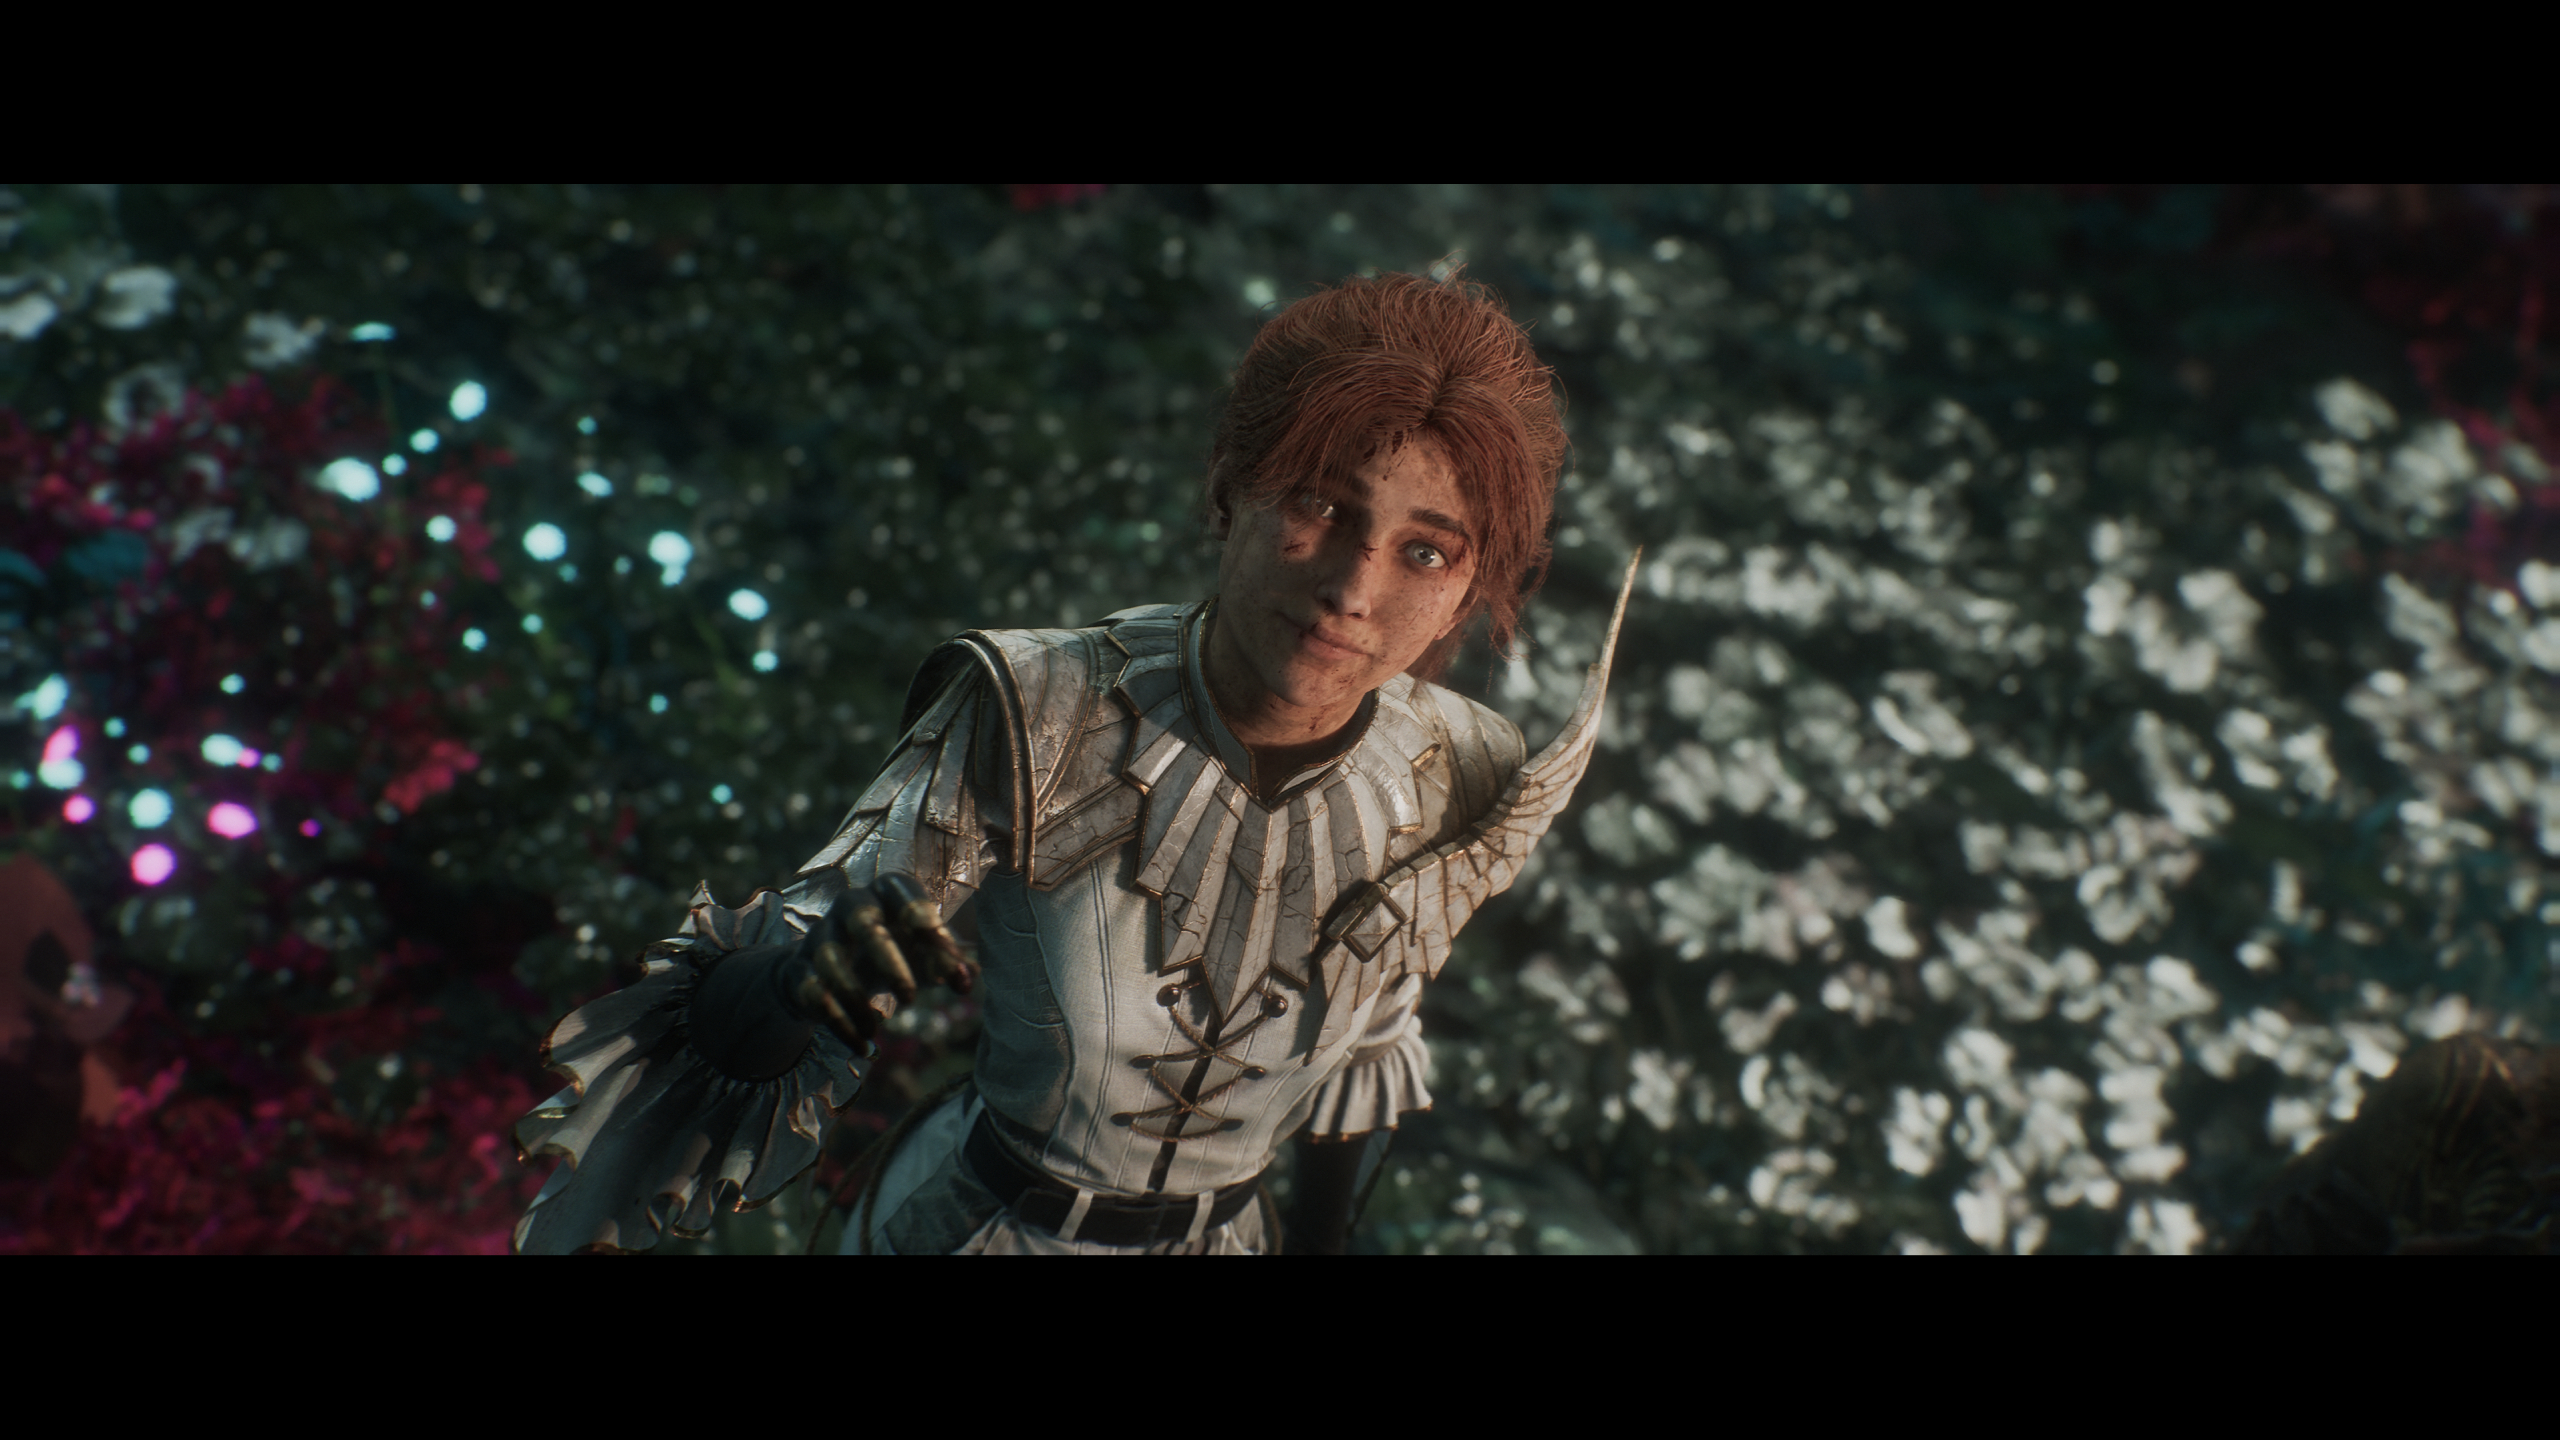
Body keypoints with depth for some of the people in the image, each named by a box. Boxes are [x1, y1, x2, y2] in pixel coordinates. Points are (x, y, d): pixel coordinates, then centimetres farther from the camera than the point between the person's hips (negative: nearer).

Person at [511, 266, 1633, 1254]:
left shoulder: (1449, 792, -18)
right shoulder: (1032, 724, -28)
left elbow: (1365, 1042, 2)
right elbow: (734, 1028, -26)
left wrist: (1322, 1235, 13)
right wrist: (806, 975, -48)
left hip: (1222, 1232, 2)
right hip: (965, 1224, -2)